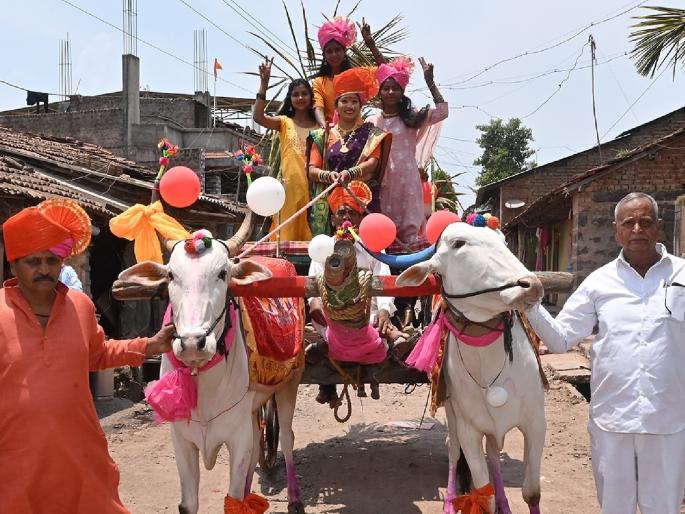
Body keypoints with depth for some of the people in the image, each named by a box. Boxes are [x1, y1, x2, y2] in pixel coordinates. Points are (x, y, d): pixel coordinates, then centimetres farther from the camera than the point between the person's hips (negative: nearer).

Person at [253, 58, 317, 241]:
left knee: (311, 234, 3)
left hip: (312, 187, 2)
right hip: (291, 186, -1)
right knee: (289, 232, -3)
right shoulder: (285, 123, 7)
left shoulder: (319, 127, 12)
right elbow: (258, 117, -11)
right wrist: (264, 83, -18)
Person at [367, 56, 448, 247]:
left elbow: (443, 112, -4)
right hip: (382, 181, 1)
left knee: (409, 224, -6)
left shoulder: (411, 118, 7)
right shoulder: (371, 122, 11)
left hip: (407, 179, -1)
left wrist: (430, 82, -6)